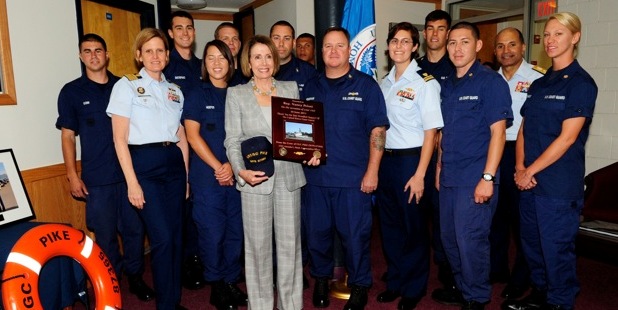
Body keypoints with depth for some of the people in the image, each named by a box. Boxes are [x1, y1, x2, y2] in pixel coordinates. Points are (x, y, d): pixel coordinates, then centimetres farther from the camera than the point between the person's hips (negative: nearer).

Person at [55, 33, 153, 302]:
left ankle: (135, 277, 27)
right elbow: (67, 135, 4)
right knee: (105, 235, 5)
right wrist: (72, 174, -3)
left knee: (135, 229, 8)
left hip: (130, 172, 2)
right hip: (97, 178, -1)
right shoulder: (72, 91, 4)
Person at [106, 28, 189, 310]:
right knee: (162, 238, -6)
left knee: (177, 236, 8)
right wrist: (132, 183, -12)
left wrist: (185, 176, 10)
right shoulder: (126, 86, -1)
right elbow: (120, 139, -6)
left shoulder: (175, 91, 13)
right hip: (144, 164, -5)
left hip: (174, 163, 5)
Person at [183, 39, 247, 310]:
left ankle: (231, 282, 24)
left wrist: (232, 165, -8)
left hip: (236, 174, 3)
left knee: (236, 231, 7)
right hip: (207, 176, -3)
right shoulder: (196, 95, 3)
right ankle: (216, 287, 19)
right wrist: (218, 167, -11)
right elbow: (192, 136, -5)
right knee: (212, 232, 2)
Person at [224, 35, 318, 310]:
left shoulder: (291, 88, 10)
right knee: (258, 245, 7)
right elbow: (232, 140, -1)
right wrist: (241, 171, -17)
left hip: (289, 176, 2)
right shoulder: (236, 94, 4)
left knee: (289, 243, 9)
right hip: (255, 178, -2)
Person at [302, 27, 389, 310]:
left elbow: (377, 130, -5)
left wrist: (372, 171, -11)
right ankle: (321, 279, 36)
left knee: (355, 234, 5)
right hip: (315, 175, 4)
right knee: (317, 232, 14)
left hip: (353, 178, -3)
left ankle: (359, 286, 26)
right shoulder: (310, 87, 11)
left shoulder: (366, 85, 0)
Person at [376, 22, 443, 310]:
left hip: (410, 159, -6)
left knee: (413, 226, 6)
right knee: (389, 224, 15)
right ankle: (395, 281, 33)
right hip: (385, 158, 6)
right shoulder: (384, 83, 10)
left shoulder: (425, 82, -9)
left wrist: (419, 174, -16)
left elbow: (431, 131, -11)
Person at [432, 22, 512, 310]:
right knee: (449, 237, 15)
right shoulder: (447, 85, 12)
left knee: (470, 240, -1)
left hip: (475, 178, -7)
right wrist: (439, 166, 14)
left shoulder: (490, 81, -8)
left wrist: (487, 178, -18)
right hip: (449, 177, 7)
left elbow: (498, 131, -13)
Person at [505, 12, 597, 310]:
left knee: (556, 247, 3)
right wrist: (520, 168, -3)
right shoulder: (538, 84, 13)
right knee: (531, 242, 16)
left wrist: (530, 171, -12)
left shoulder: (581, 83, -7)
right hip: (528, 181, 7)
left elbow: (567, 138, -14)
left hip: (559, 183, -7)